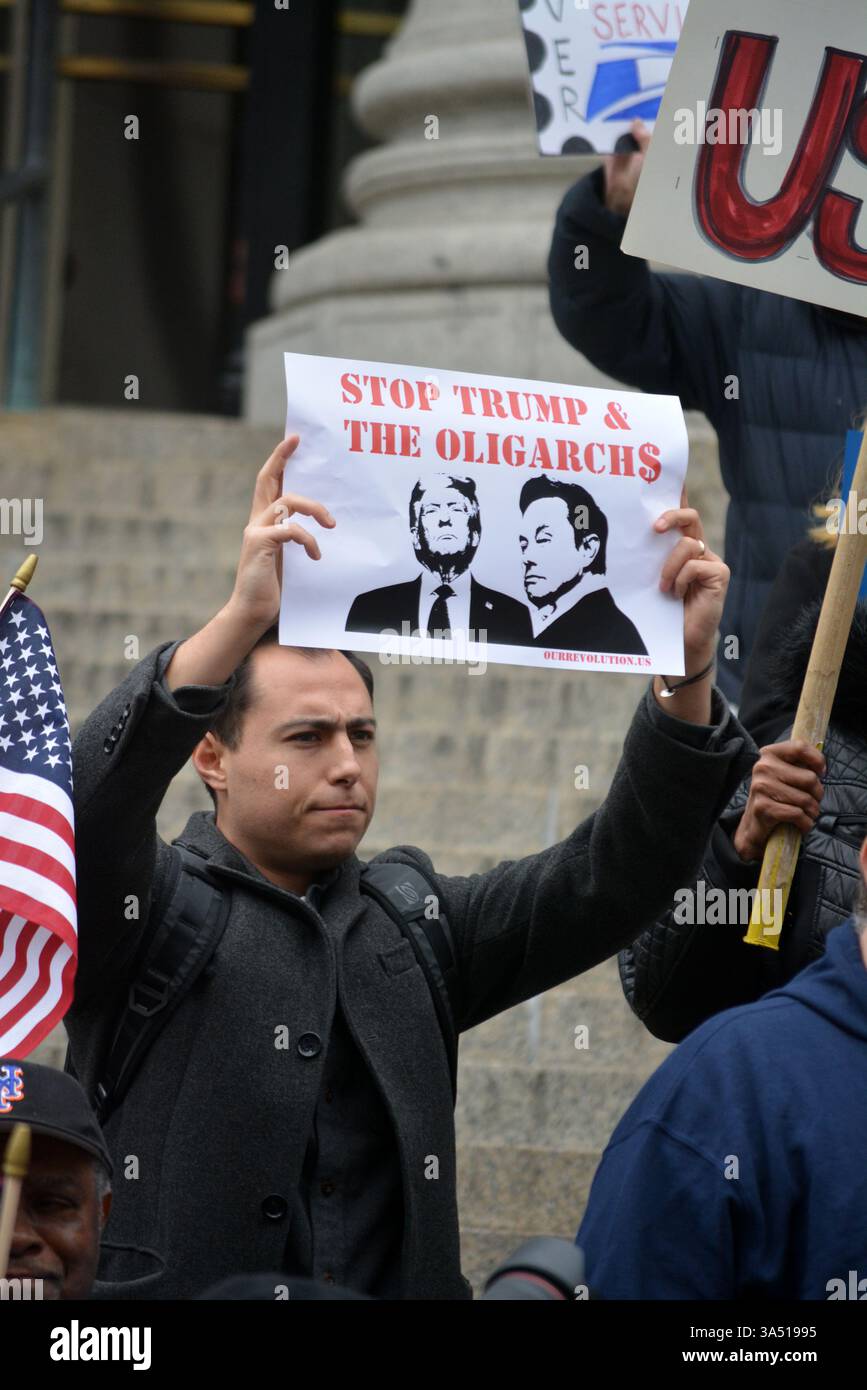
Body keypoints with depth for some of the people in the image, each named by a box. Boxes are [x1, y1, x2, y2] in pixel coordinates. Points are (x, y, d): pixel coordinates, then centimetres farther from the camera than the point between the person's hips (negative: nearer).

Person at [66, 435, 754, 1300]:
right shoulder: (151, 909, 4)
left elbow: (613, 877, 8)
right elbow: (85, 807, -16)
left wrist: (685, 673, -5)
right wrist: (238, 622, -27)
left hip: (404, 1286, 4)